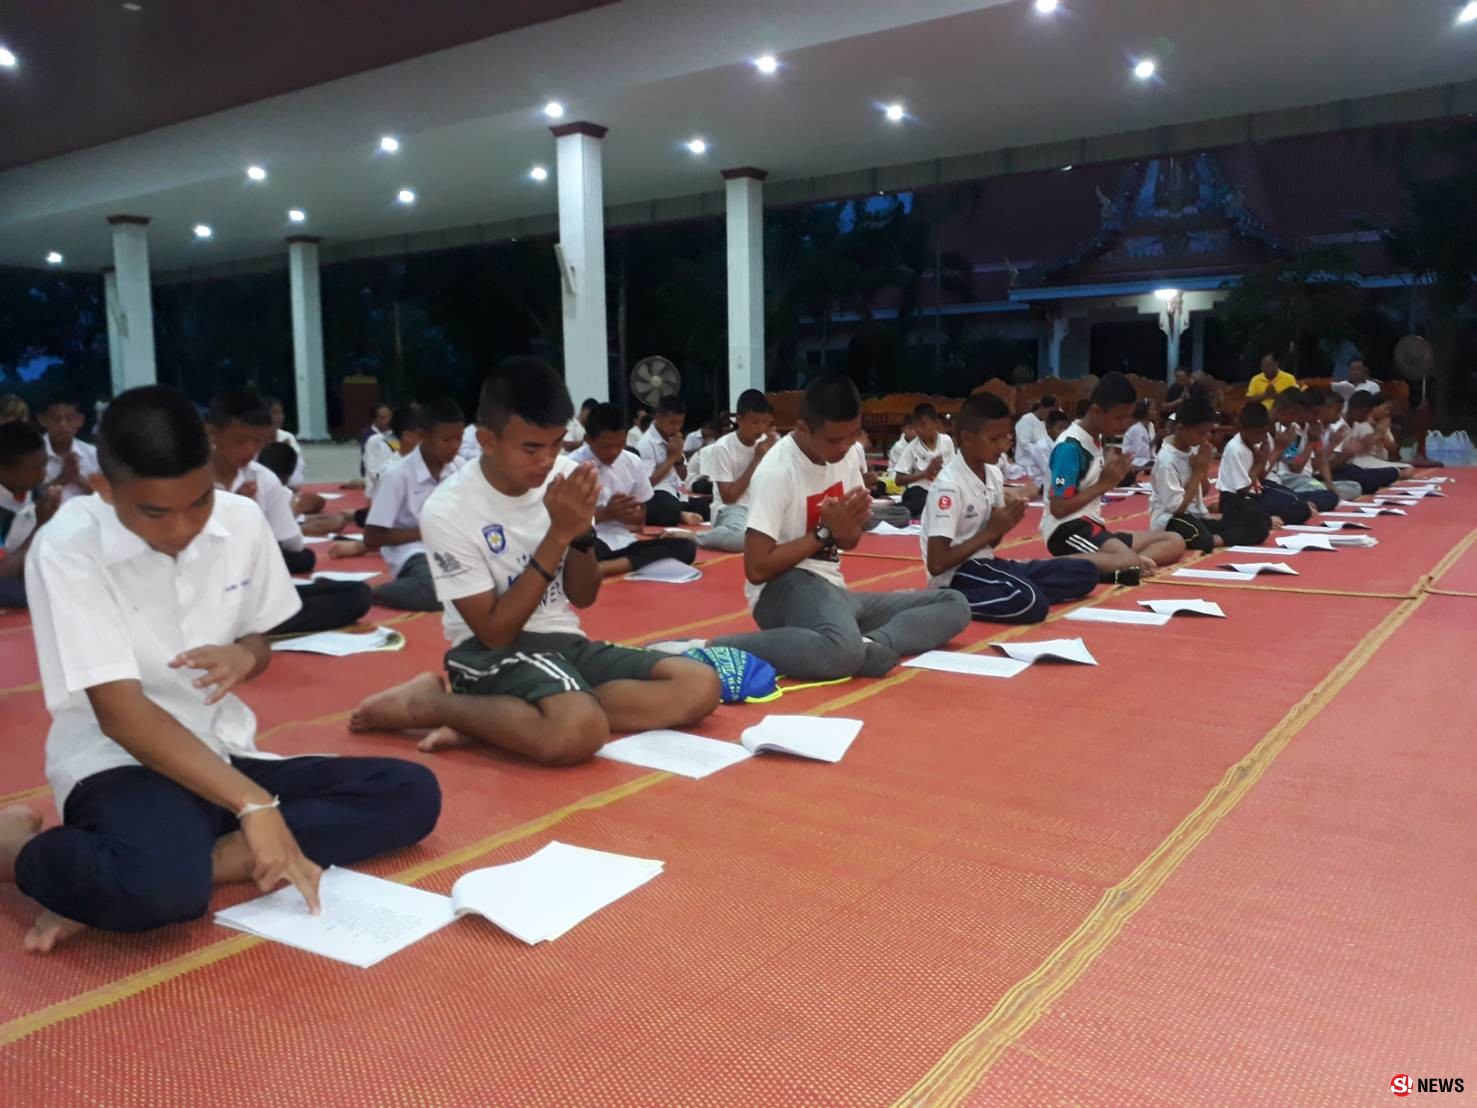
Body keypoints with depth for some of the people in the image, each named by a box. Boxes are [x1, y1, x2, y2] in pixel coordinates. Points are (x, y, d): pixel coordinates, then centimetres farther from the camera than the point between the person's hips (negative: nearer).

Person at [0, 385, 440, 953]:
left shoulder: (242, 521, -2)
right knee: (162, 884, -41)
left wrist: (245, 656, -13)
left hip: (223, 754, 7)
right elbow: (120, 714, -22)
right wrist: (253, 804, -31)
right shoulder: (67, 548, -16)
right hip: (118, 763, -7)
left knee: (412, 793, -14)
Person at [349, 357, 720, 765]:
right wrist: (558, 535, -21)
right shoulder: (448, 511, -16)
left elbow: (583, 597, 6)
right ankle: (430, 702, -9)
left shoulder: (563, 473, -2)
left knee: (700, 685, -15)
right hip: (492, 652, -7)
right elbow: (495, 631, -15)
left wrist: (581, 531, -15)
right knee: (578, 730, -38)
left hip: (565, 640, 7)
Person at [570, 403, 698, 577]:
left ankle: (607, 568, -31)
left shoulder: (633, 463, 9)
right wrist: (606, 513, -16)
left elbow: (641, 516, 18)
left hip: (623, 542, 7)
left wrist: (631, 515, -6)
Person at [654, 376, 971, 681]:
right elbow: (757, 569, -18)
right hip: (786, 589, -9)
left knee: (953, 604, 2)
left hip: (831, 588, 9)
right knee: (843, 651, -41)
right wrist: (825, 532, -16)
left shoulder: (841, 459, 8)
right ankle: (706, 649, -29)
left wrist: (849, 525, -6)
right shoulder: (776, 472, -16)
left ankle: (869, 644, -25)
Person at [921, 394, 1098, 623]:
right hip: (956, 574, -9)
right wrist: (990, 531, -17)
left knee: (1085, 572, 5)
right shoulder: (949, 485, -18)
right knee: (1030, 603, -34)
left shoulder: (994, 474, 6)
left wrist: (1005, 524, -7)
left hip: (984, 564, 9)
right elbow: (936, 564, -21)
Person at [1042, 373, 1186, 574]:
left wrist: (1115, 475, -2)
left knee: (1175, 542, 3)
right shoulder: (1070, 447, -14)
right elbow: (1058, 509, -16)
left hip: (1091, 526, 10)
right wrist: (1104, 484, -14)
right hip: (1067, 530, -10)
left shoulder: (1096, 440, 15)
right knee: (1132, 565, -34)